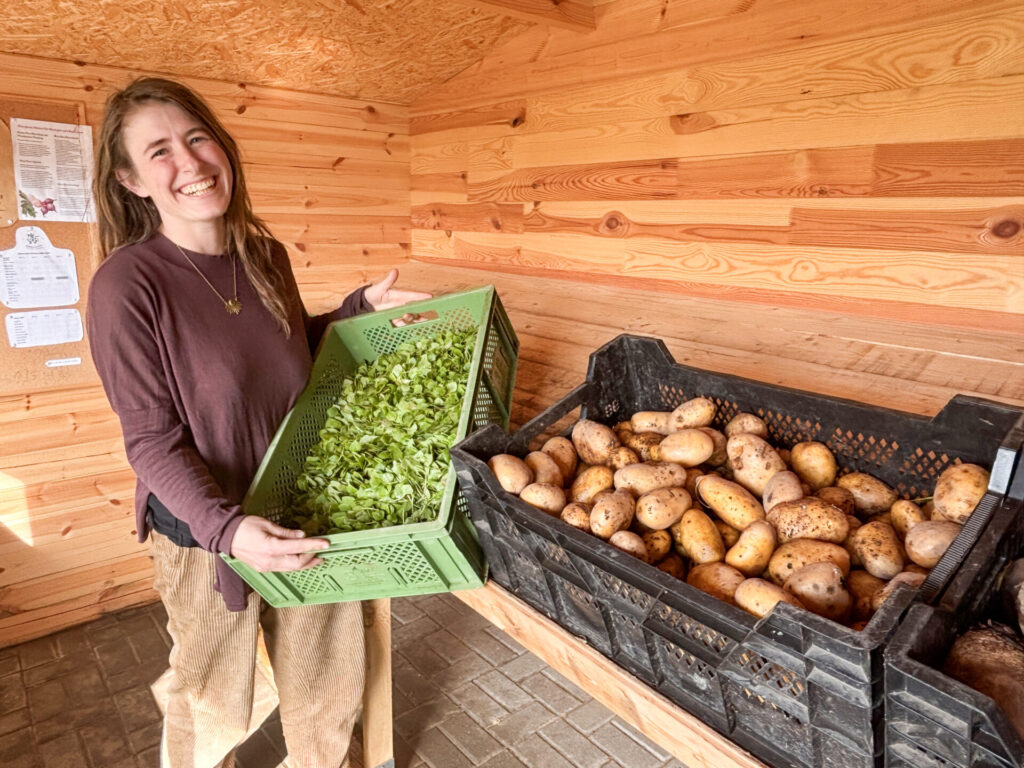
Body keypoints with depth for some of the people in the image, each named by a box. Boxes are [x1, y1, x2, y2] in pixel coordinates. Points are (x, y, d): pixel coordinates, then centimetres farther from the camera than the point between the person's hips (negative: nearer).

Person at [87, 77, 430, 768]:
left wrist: (363, 305, 0)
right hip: (207, 533, -4)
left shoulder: (265, 256, -2)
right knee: (214, 709, 20)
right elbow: (152, 441, -17)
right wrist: (227, 528, -30)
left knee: (329, 690, 21)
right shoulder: (127, 284, -19)